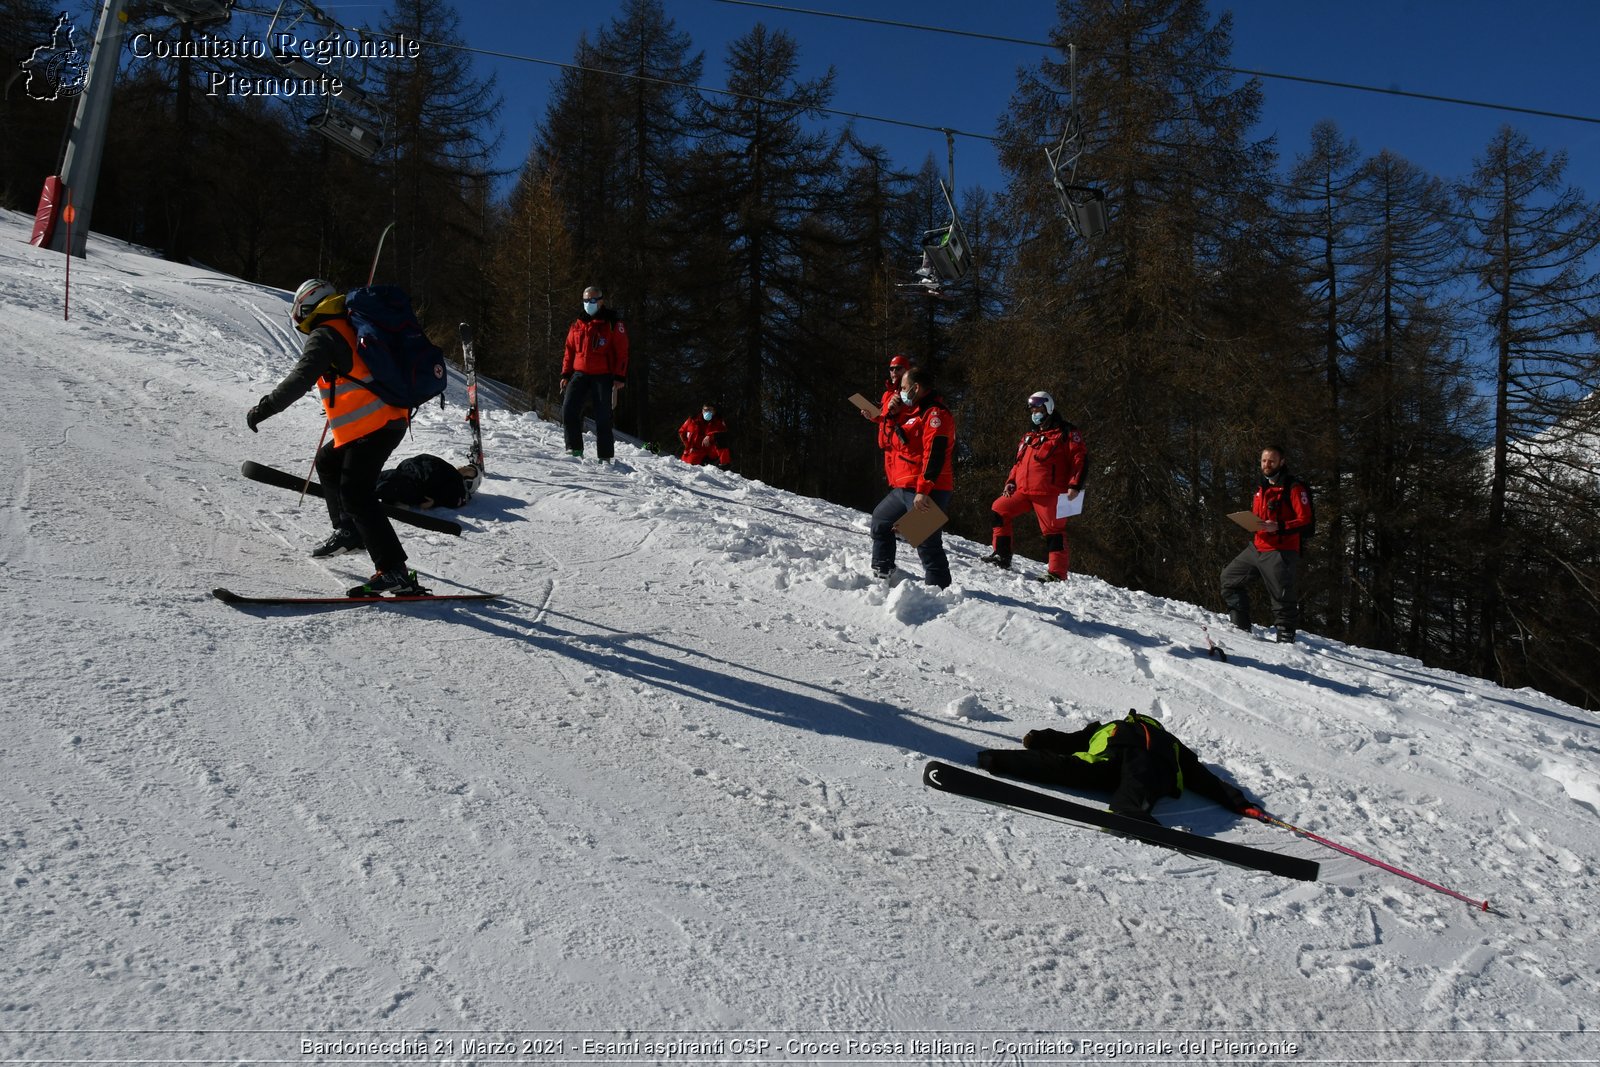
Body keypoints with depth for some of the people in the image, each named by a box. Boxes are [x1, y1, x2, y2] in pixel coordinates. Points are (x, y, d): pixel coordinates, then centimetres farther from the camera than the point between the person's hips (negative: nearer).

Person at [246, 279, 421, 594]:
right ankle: (348, 531, 31)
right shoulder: (351, 329, 19)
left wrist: (265, 408, -19)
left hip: (372, 426, -10)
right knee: (328, 461, 27)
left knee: (355, 494, -14)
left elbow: (300, 379, -20)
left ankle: (394, 571, -22)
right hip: (391, 419, 10)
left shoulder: (323, 337, -7)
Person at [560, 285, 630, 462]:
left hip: (603, 377, -4)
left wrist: (619, 378, -11)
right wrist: (566, 375, 12)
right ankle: (574, 448, 0)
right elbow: (569, 351, 19)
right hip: (580, 375, 4)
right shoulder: (577, 324, 14)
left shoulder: (613, 324, 0)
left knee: (603, 419, -3)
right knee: (568, 410, -10)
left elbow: (622, 353, -3)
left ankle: (605, 457, 3)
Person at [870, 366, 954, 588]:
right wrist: (893, 416, 13)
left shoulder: (935, 413, -11)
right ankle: (882, 571, 34)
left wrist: (923, 490, -27)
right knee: (880, 520, 25)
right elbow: (890, 443, 28)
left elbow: (934, 454, -21)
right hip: (904, 489, 11)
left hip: (926, 492, -11)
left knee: (927, 542, -13)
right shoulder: (912, 413, 21)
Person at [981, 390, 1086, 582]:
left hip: (1049, 493, -8)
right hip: (1023, 490, 8)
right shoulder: (1029, 437, 22)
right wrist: (1011, 481, 11)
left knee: (1053, 530, -9)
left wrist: (1075, 485, -17)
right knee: (998, 510, 9)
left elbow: (1080, 458, -7)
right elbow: (1019, 462, 27)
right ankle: (1002, 555, 13)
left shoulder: (1065, 433, -1)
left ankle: (1057, 573, -6)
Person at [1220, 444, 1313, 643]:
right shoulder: (1261, 487, 17)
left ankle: (1286, 637, 3)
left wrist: (1278, 527, -24)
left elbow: (1305, 520, -13)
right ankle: (1241, 626, 17)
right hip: (1257, 548, 9)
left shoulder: (1294, 487, -8)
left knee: (1282, 596, -7)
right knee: (1229, 577, 12)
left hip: (1281, 552, -9)